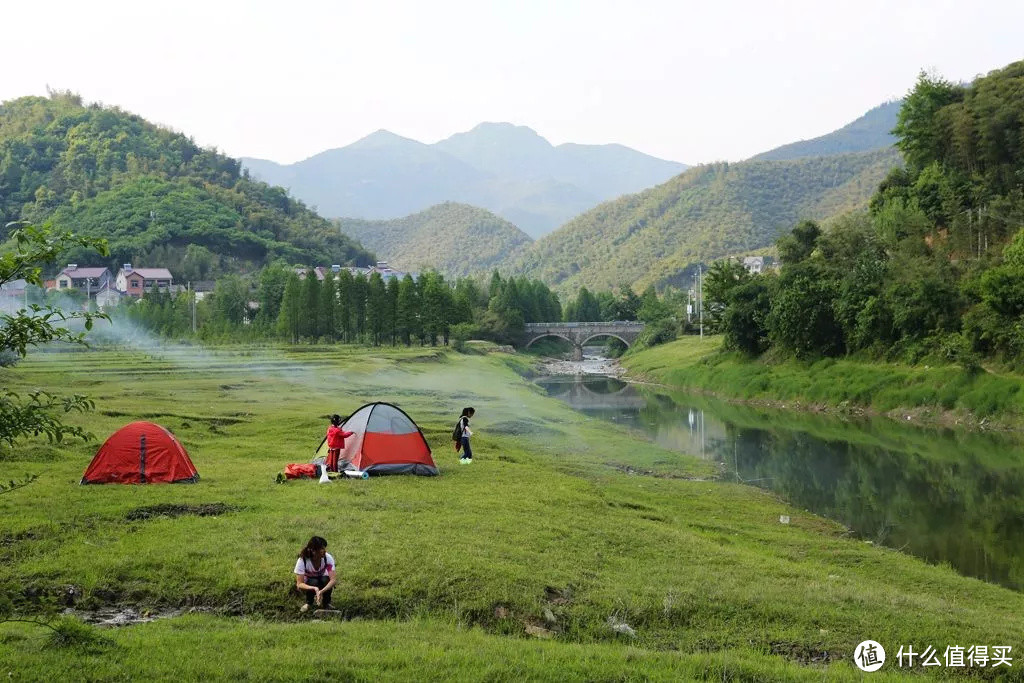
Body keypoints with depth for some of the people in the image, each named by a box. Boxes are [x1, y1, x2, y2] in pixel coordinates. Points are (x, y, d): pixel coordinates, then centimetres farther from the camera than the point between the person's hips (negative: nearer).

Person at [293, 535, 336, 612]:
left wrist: (321, 591, -50)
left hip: (322, 583, 1)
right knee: (313, 582, -34)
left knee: (326, 580, -32)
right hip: (308, 584, -1)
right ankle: (309, 603, -5)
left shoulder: (328, 558, -26)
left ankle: (326, 603, -5)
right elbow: (299, 584, -32)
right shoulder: (302, 561, -29)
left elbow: (332, 580, -32)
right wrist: (314, 589, -49)